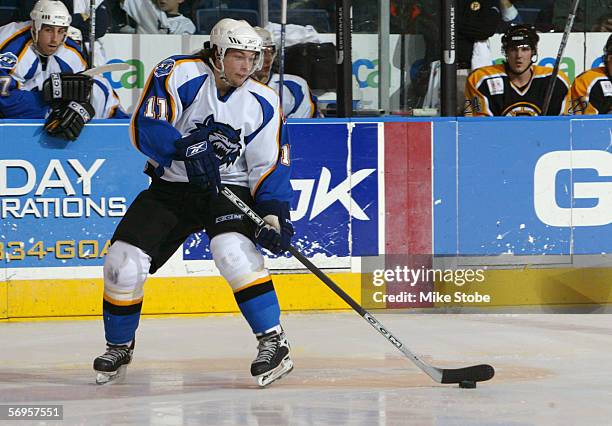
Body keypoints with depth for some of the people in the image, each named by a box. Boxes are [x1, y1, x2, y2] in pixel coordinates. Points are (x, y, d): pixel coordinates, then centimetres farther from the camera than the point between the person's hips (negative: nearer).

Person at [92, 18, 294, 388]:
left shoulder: (263, 103, -5)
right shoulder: (179, 74, -12)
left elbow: (271, 164, -2)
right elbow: (146, 128, -21)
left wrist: (274, 213, -17)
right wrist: (186, 148, -38)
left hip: (229, 189, -1)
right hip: (170, 187, 1)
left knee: (234, 251, -30)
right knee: (124, 262, -8)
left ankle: (274, 344, -23)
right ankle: (119, 347, 17)